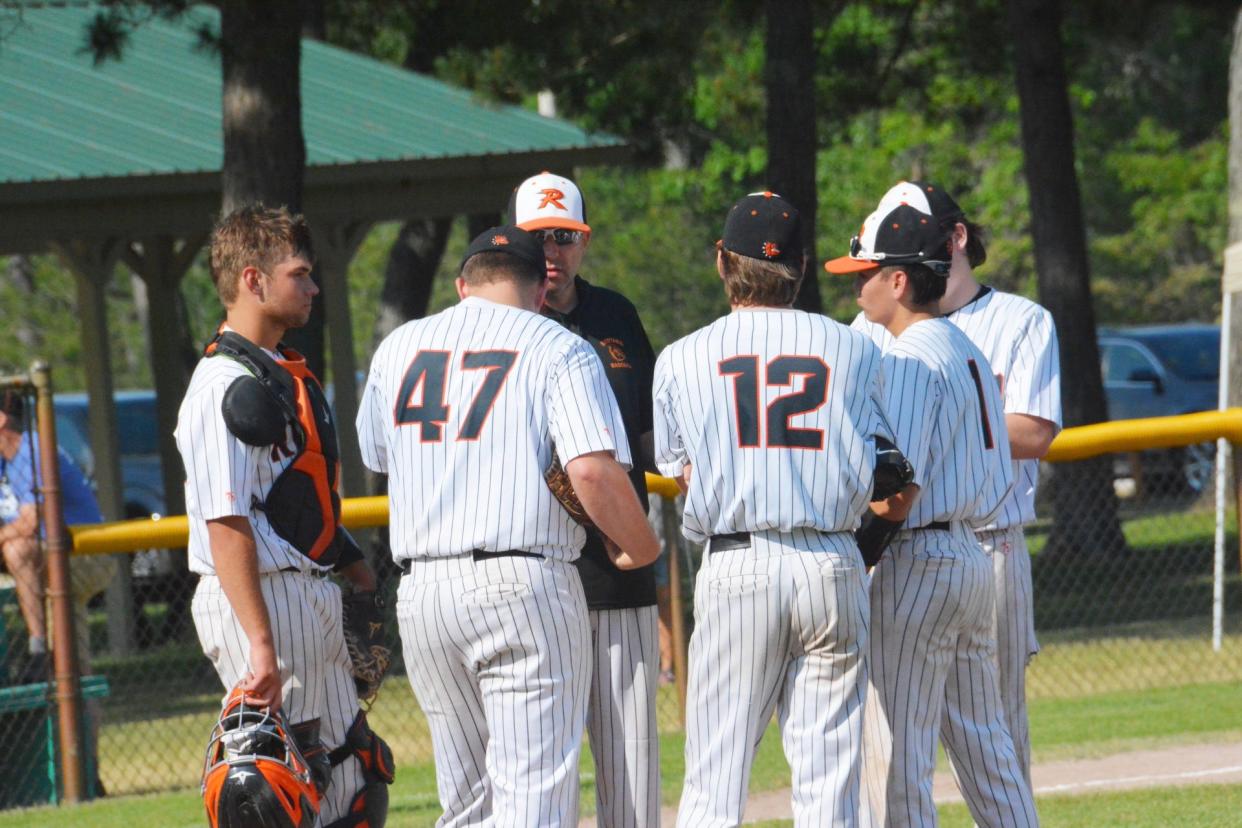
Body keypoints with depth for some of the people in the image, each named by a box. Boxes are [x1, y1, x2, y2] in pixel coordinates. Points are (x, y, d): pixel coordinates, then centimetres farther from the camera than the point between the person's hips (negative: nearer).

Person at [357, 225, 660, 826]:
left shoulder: (397, 348, 14)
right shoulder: (559, 350, -2)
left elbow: (377, 457, 27)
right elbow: (592, 469, -15)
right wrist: (641, 547, 0)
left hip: (422, 594, 5)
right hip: (524, 584, -5)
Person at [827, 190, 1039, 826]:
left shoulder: (907, 358, -13)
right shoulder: (968, 352, 16)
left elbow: (897, 493, -21)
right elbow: (999, 481, 18)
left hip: (916, 560, -10)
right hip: (972, 554, 10)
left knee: (893, 749, -7)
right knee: (983, 738, 13)